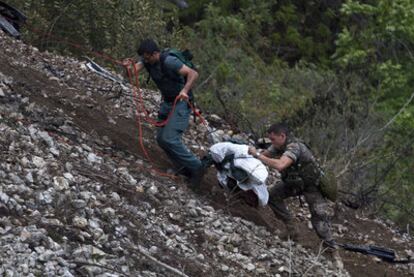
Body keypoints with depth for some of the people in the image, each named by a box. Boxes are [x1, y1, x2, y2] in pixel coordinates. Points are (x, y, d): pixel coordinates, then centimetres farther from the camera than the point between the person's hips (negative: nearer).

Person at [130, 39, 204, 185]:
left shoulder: (169, 61, -25)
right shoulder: (146, 60, -2)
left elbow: (193, 74, -32)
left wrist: (185, 90, -47)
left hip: (181, 102, -9)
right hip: (167, 102, 9)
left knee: (169, 139, -18)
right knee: (161, 138, 8)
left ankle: (195, 167, -6)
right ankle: (184, 168, 21)